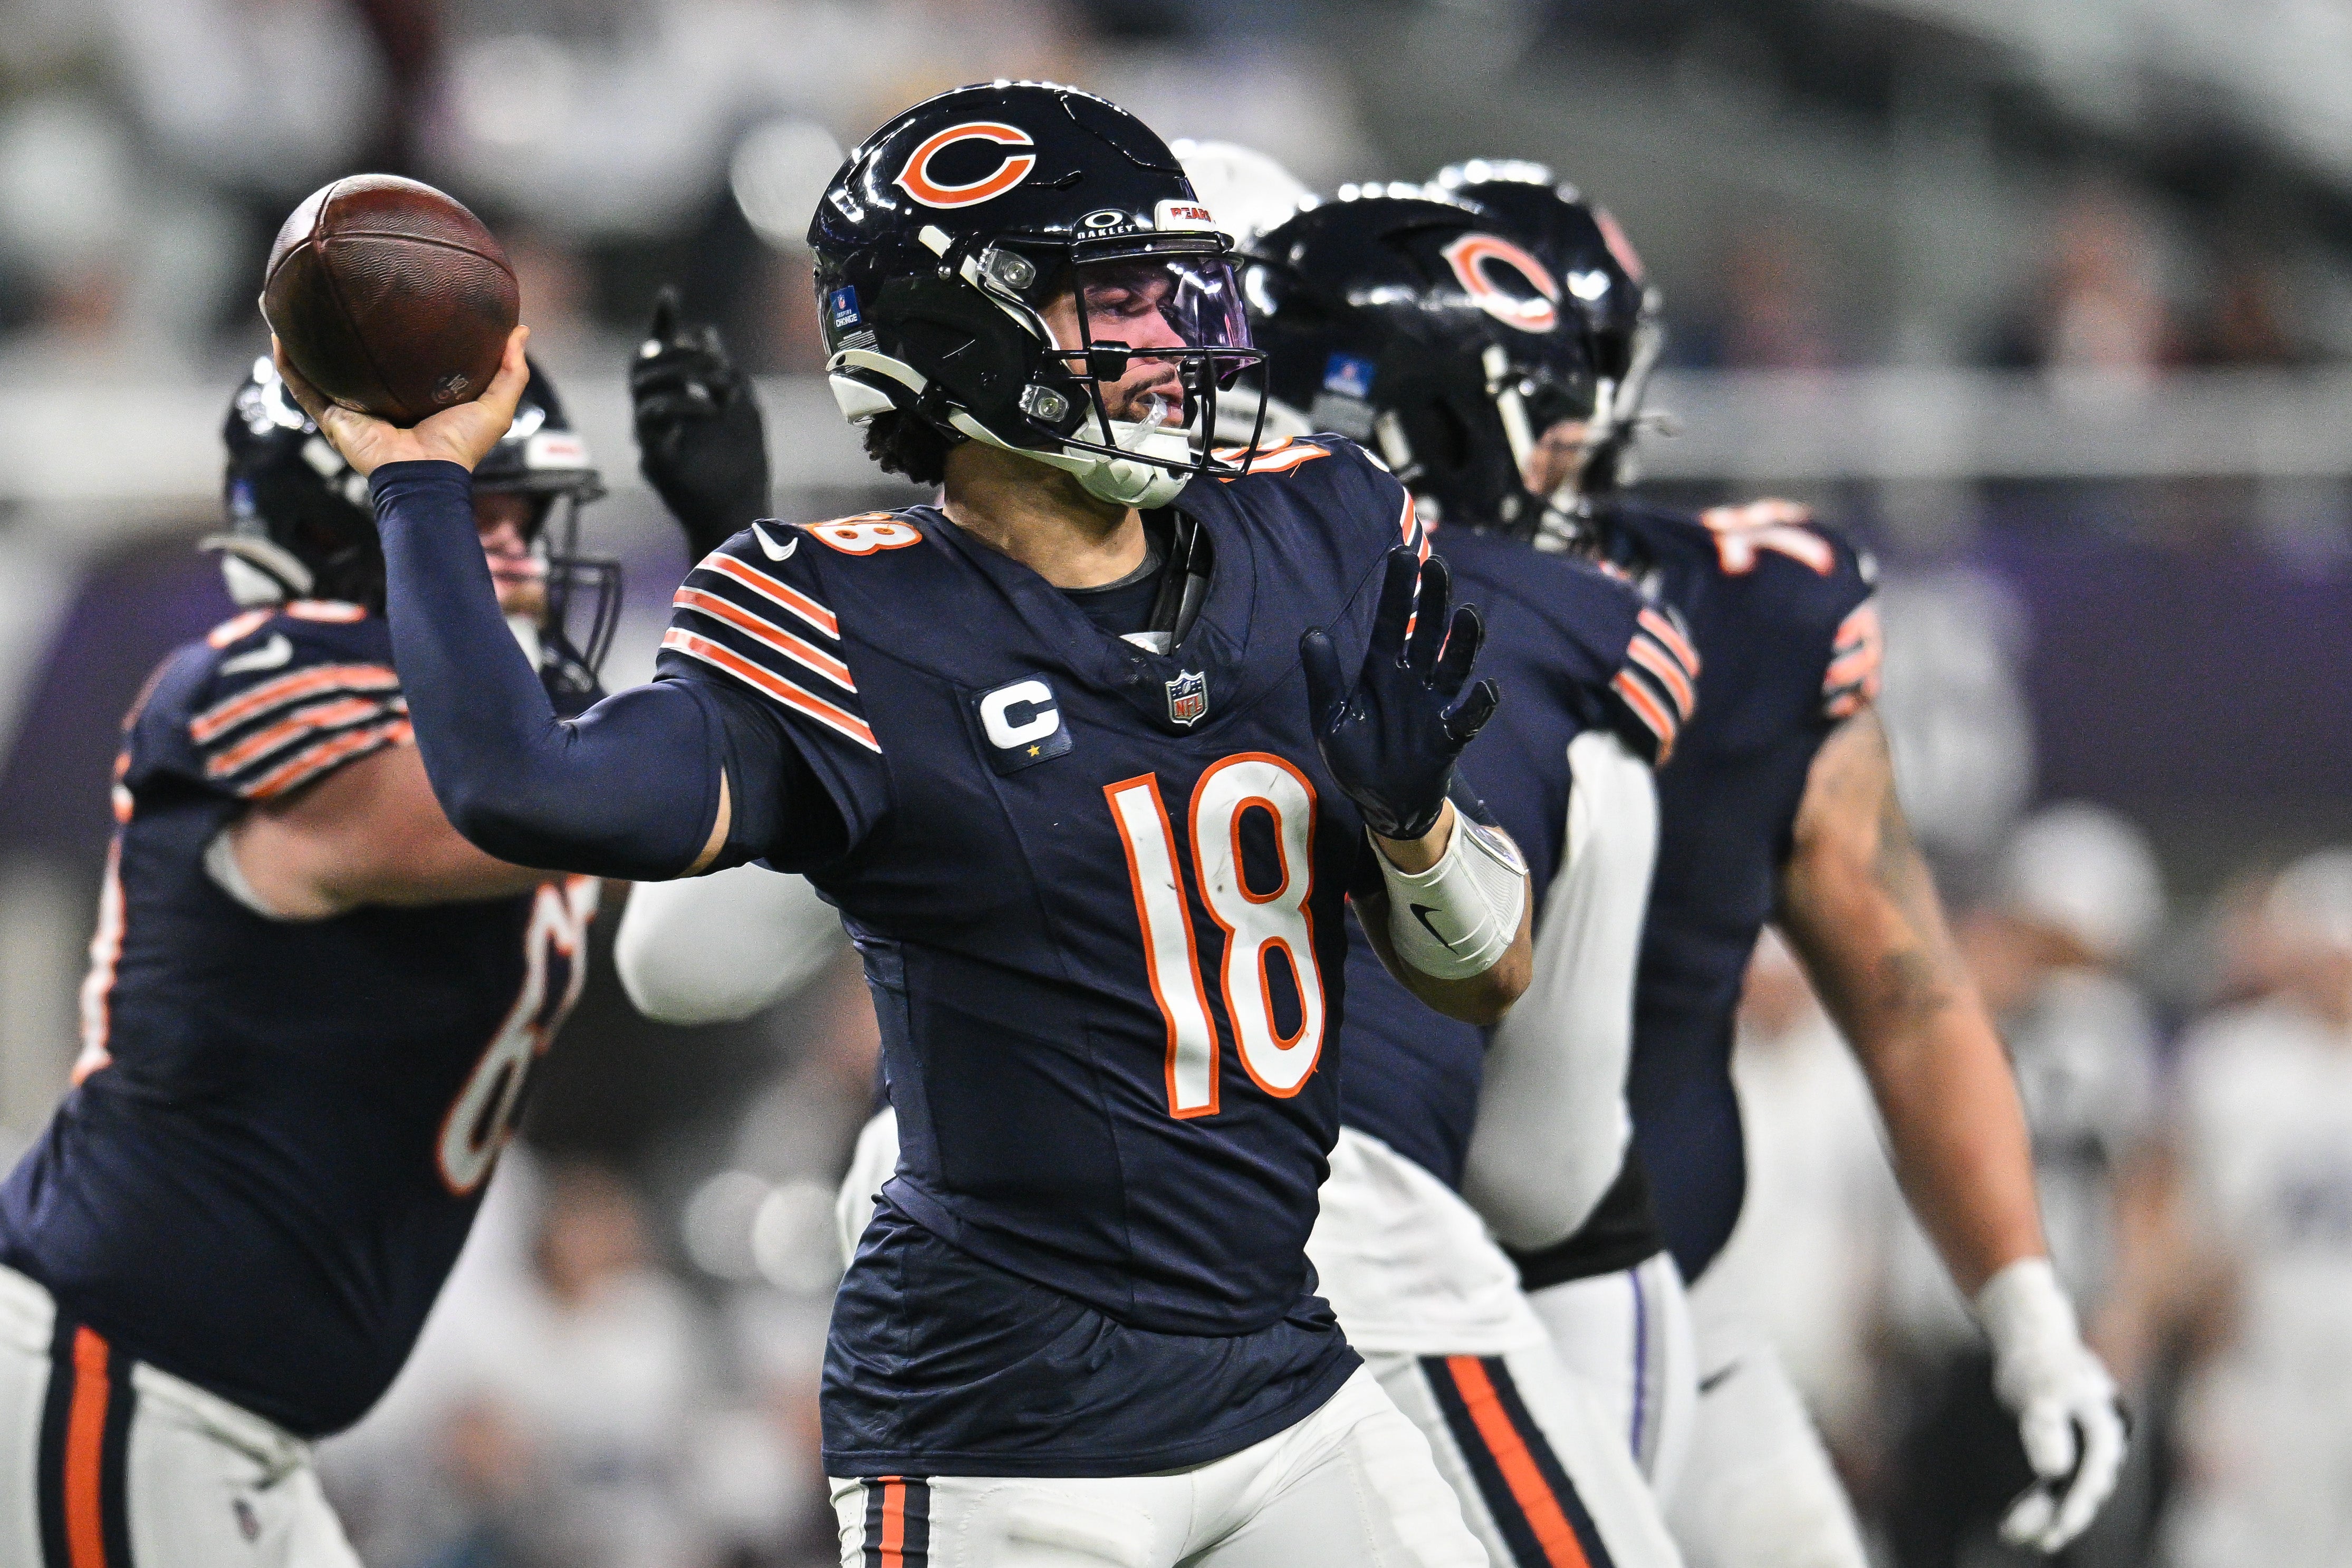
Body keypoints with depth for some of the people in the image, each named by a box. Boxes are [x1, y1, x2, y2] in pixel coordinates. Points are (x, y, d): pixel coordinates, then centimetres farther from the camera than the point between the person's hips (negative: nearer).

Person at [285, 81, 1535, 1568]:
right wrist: (420, 483, -17)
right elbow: (526, 789, -27)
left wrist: (1412, 814, -9)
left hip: (1293, 1391, 6)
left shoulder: (1312, 543, 5)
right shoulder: (862, 635, -11)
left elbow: (1488, 978, 11)